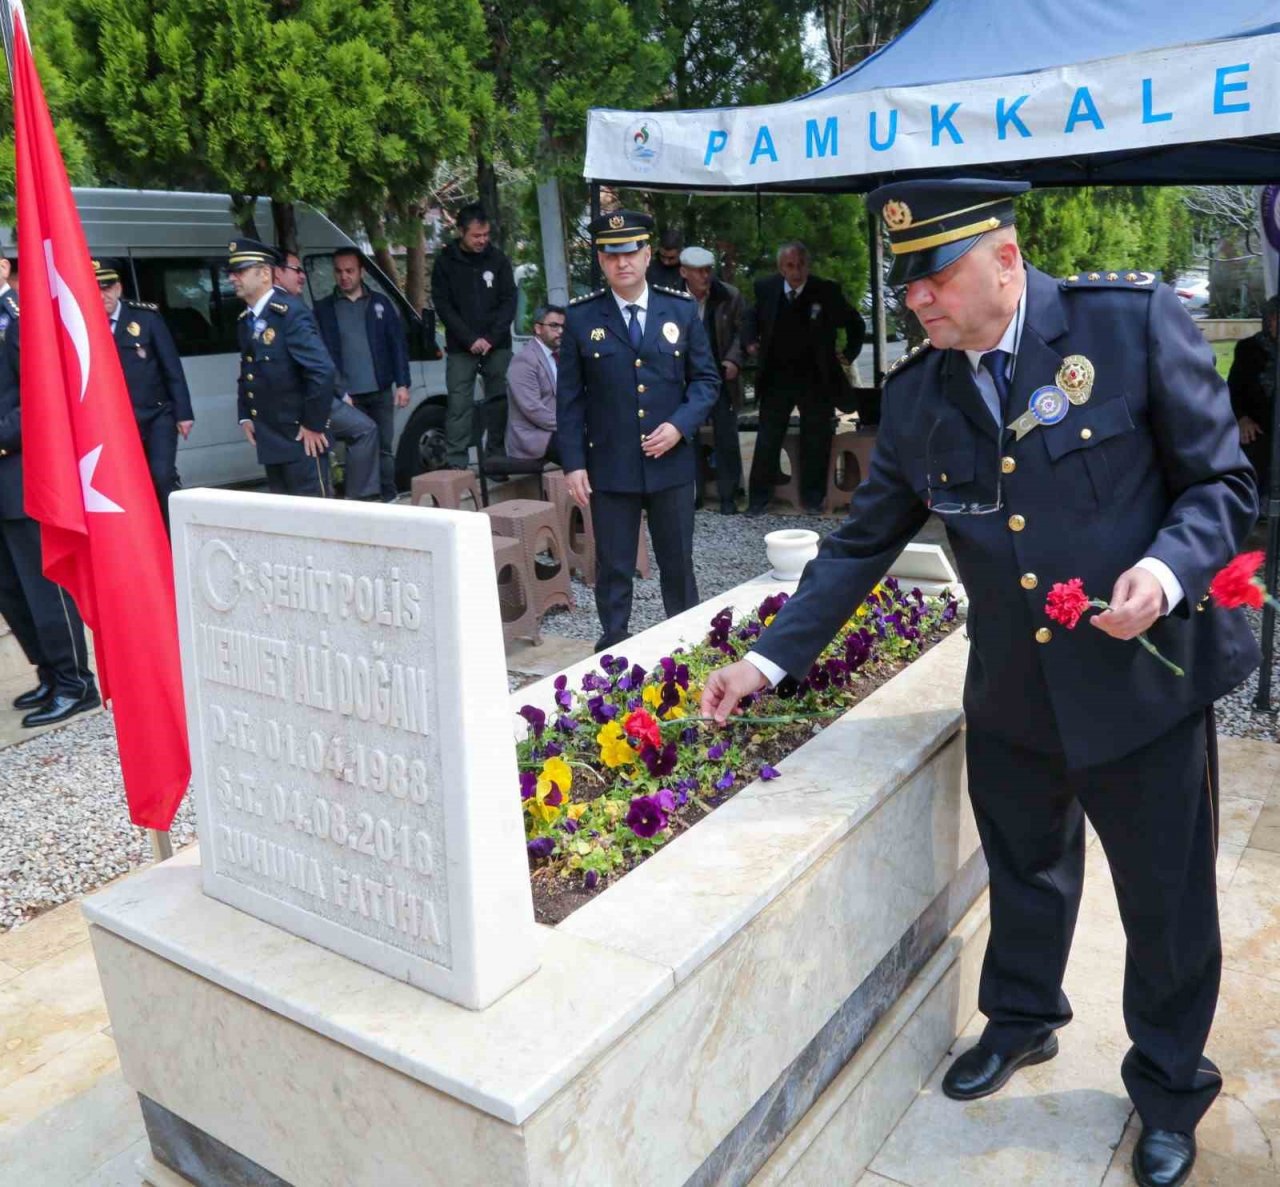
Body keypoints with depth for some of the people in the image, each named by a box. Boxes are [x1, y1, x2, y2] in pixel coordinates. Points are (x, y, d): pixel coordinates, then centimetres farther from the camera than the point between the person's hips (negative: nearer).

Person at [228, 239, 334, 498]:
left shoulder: (290, 313, -14)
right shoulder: (245, 321, 12)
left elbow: (322, 370, -21)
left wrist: (314, 425, -18)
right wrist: (246, 416, 10)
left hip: (300, 437, -8)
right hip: (270, 439, 8)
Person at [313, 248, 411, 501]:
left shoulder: (379, 303, 9)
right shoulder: (324, 308, 5)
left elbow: (397, 345, 6)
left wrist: (402, 384, -2)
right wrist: (339, 391, -9)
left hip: (380, 391, 1)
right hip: (348, 394, -1)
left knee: (383, 447, 7)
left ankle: (389, 497, 17)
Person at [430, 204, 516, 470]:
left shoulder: (498, 260, 6)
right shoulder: (445, 262, 2)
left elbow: (509, 301, 4)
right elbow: (443, 305, -1)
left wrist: (492, 338, -8)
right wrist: (471, 339, -11)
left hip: (497, 345, 2)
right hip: (460, 348, -2)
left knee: (500, 401, 0)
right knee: (459, 405, -5)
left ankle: (496, 458, 7)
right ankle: (456, 463, -4)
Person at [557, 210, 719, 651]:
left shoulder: (682, 310, 4)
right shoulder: (581, 317, 0)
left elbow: (706, 378, 7)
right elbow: (569, 397, 1)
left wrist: (680, 425, -9)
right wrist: (573, 463, -5)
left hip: (671, 462, 2)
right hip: (609, 466, -1)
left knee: (678, 564, 12)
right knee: (613, 568, 7)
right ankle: (613, 647, 20)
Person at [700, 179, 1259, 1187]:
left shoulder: (1134, 321, -13)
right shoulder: (917, 394, -2)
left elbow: (1224, 482, -7)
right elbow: (863, 545, 3)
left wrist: (1166, 568, -27)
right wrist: (770, 658, 0)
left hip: (1146, 681, -3)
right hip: (1012, 695, 3)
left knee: (1166, 902, 14)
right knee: (1024, 874, 22)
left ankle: (1170, 1090, 41)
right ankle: (1021, 1019, 51)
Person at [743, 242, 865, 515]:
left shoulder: (826, 291, -7)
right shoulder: (766, 289, -2)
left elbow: (856, 324, 7)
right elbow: (752, 318, 18)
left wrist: (849, 354, 2)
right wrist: (750, 341, 2)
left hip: (816, 379, -1)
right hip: (776, 377, 1)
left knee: (816, 441, 4)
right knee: (768, 439, 2)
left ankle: (812, 498, 16)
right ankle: (758, 499, 9)